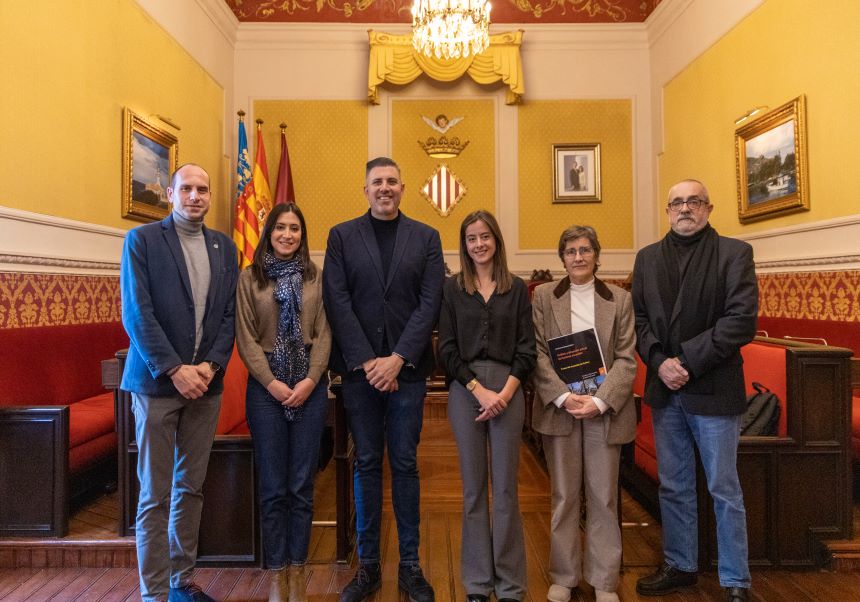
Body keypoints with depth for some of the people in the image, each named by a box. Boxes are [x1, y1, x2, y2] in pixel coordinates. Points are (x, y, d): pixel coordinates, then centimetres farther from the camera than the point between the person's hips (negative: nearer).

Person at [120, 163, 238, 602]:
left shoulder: (224, 247, 11)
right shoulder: (141, 240, -1)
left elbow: (230, 315, 7)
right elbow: (136, 313, -9)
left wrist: (211, 365, -7)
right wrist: (174, 370, -15)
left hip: (205, 382, 4)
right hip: (157, 382, -4)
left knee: (191, 488, 12)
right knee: (155, 494, 3)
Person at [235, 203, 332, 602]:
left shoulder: (316, 277, 7)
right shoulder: (249, 278, 4)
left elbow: (324, 333, 2)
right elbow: (245, 337, -1)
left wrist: (311, 380, -9)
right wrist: (271, 382, -10)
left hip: (310, 387, 1)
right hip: (266, 387, -1)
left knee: (302, 486, 7)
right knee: (273, 487, 5)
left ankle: (297, 570, 20)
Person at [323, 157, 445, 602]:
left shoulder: (426, 237, 7)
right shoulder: (341, 236, 6)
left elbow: (430, 303, -2)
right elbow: (337, 302, -2)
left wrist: (397, 359, -12)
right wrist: (366, 361, -11)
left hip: (407, 367, 0)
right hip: (359, 367, 0)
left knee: (405, 464, 8)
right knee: (366, 463, 9)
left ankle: (410, 565, 21)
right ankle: (368, 565, 23)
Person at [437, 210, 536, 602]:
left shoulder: (517, 289, 7)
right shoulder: (452, 289, 5)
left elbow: (526, 348, 3)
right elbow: (447, 349, 0)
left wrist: (506, 391, -10)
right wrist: (479, 390, -9)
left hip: (508, 389, 0)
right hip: (464, 390, 0)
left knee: (506, 487, 4)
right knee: (473, 487, 7)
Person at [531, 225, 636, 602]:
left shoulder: (620, 299, 5)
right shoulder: (544, 296, 4)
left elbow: (626, 359, 0)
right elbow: (539, 354, -1)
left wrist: (600, 401, -13)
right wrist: (564, 397, -13)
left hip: (604, 409, 0)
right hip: (559, 408, 0)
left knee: (604, 497, 9)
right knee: (564, 496, 10)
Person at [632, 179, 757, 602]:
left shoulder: (734, 253, -3)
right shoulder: (648, 258, 10)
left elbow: (741, 320, -12)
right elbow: (639, 318, 5)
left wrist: (686, 360, -17)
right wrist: (659, 362, -11)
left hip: (713, 390, -4)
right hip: (664, 390, 4)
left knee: (724, 490, 7)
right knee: (673, 487, 15)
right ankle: (679, 566, 32)